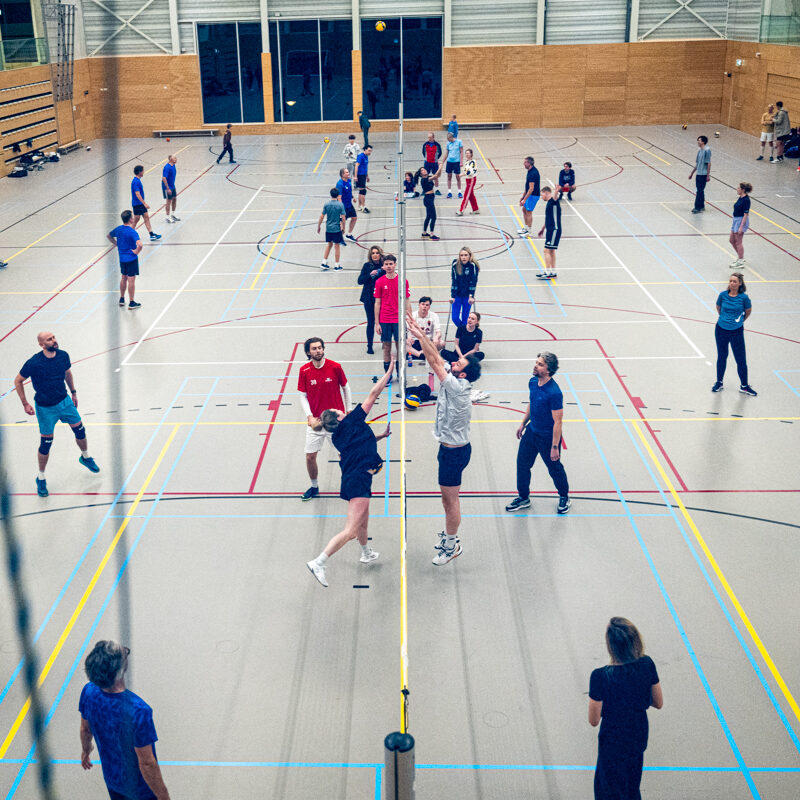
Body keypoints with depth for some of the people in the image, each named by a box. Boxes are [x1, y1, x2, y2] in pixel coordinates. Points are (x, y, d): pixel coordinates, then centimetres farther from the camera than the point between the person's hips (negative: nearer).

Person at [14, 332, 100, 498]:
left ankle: (86, 457, 44)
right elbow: (18, 381, -9)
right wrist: (25, 404, -11)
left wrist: (73, 392, 16)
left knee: (80, 431, 13)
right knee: (46, 443, 2)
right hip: (45, 408, -4)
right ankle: (41, 479, 21)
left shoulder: (63, 356, -9)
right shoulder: (33, 363, -23)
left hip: (65, 401, 4)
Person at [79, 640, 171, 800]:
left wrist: (86, 750, 23)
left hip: (112, 779, 6)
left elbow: (85, 729, 2)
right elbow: (147, 763, -29)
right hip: (141, 787, -6)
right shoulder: (139, 711, -39)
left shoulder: (88, 692, -20)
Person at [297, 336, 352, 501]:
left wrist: (348, 411, 7)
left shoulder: (335, 367, -8)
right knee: (310, 457, 3)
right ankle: (314, 486, 27)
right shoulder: (304, 371, -4)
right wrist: (310, 417, -11)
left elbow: (346, 388, 5)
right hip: (315, 421, 1)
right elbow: (303, 396, 2)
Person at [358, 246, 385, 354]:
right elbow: (360, 281, -5)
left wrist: (385, 271, -17)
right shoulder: (367, 266, -1)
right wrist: (370, 274, -20)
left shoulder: (384, 265, -1)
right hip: (369, 299, 0)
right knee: (371, 322, 3)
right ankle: (369, 346, 13)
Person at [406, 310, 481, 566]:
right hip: (451, 448, 10)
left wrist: (420, 337, -20)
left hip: (454, 451, -10)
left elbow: (435, 363, -23)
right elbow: (438, 358, 3)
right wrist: (421, 333, -4)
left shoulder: (458, 387, -22)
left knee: (450, 499, 1)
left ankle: (451, 546, 12)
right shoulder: (455, 382, 2)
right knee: (449, 498, 20)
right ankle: (449, 536, 33)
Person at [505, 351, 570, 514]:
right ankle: (523, 498, 31)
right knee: (522, 463, 13)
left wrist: (554, 447, -22)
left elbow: (558, 422, -24)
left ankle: (564, 498, 36)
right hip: (531, 431, 7)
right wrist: (523, 423, 22)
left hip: (548, 436, -7)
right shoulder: (533, 382, -5)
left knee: (554, 468, 12)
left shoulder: (554, 393, -29)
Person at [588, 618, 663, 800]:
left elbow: (594, 720, -19)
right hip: (639, 735, 5)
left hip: (613, 741, -5)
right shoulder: (647, 664, -18)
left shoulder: (600, 677, -31)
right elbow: (659, 703, -3)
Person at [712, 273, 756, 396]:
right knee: (721, 357, 14)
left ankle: (744, 386, 17)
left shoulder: (743, 297, -12)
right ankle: (719, 382, 29)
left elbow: (748, 311, 6)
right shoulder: (723, 295, -6)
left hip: (736, 331, -2)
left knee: (741, 359, 2)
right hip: (721, 330, 2)